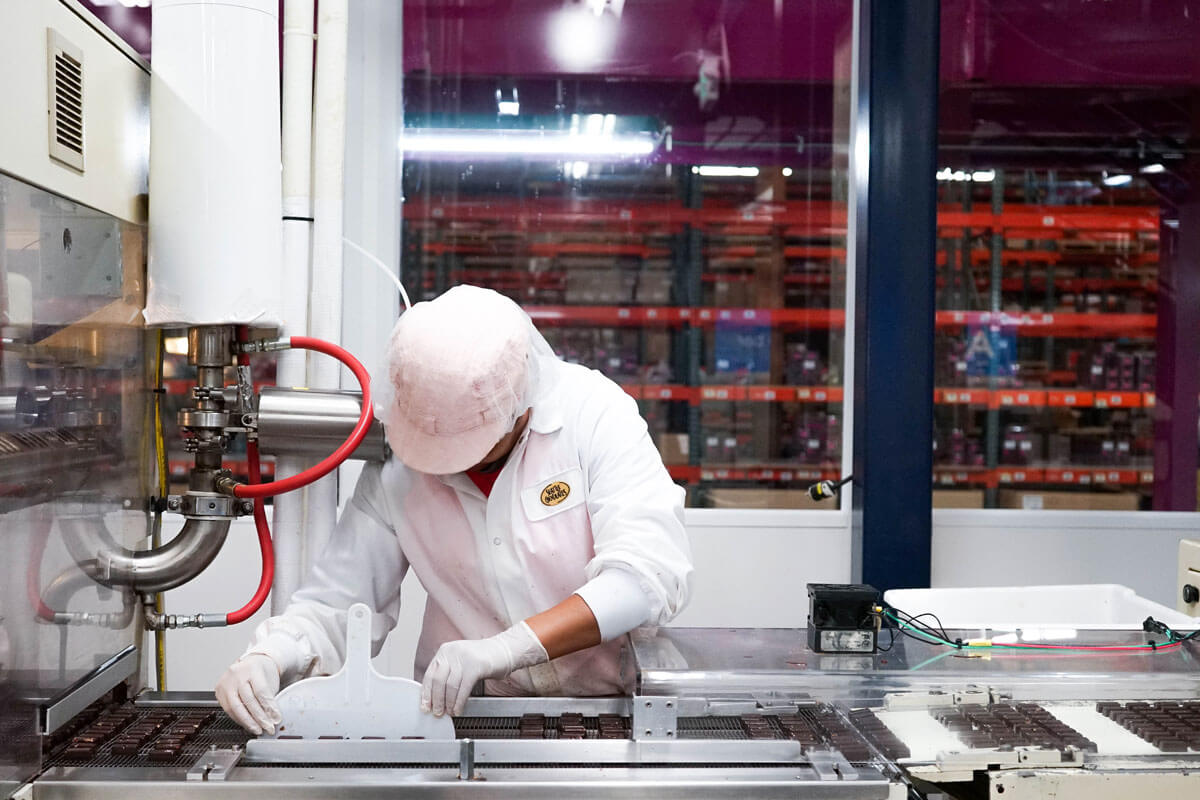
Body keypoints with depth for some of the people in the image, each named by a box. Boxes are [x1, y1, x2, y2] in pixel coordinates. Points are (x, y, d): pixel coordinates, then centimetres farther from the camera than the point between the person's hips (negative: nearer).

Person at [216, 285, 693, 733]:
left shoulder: (594, 411, -13)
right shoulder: (395, 465, -5)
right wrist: (267, 659, -21)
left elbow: (650, 573, -22)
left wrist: (506, 647, -32)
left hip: (606, 703, -1)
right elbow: (334, 606, 0)